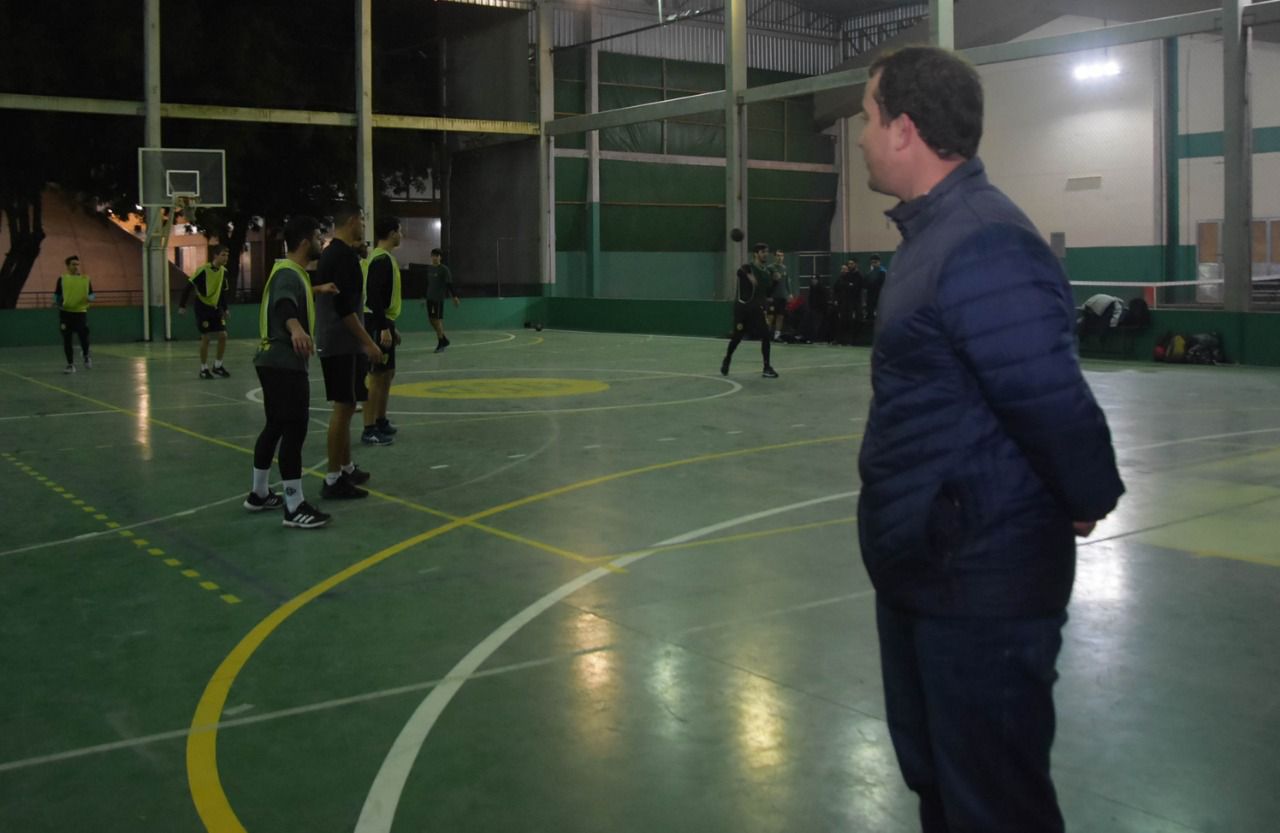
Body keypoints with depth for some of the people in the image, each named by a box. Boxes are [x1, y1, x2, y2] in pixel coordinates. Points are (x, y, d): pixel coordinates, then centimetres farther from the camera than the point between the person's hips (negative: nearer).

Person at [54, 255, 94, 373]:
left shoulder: (86, 279, 6)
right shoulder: (62, 279, 4)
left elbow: (91, 294, 9)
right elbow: (57, 295, 7)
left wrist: (90, 298, -14)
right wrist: (57, 303, -13)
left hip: (81, 312, 0)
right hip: (66, 312, 0)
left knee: (84, 336, -8)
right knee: (67, 340, 2)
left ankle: (86, 356, 25)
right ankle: (70, 364, 14)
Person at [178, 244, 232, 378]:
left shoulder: (223, 271, 2)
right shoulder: (203, 270, -18)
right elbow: (189, 287, -14)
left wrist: (225, 308, 15)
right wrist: (182, 306, -14)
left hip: (216, 307, 6)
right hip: (203, 307, -6)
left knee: (223, 335, -1)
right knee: (205, 338, -4)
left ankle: (218, 366, 13)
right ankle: (204, 369, 7)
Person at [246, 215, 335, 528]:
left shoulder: (292, 271, 15)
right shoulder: (288, 273, -17)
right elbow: (284, 304, -40)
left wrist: (318, 289, 54)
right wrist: (296, 328, -59)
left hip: (276, 361, 11)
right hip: (285, 363, -11)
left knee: (275, 427, 18)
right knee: (295, 430, -9)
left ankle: (259, 495, 29)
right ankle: (294, 507, -8)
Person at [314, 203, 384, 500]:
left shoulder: (330, 253, 15)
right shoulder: (344, 255, -16)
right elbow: (344, 307, -23)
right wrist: (367, 342, -21)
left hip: (332, 342, 10)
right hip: (344, 344, -10)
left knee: (345, 406, 17)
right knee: (343, 407, -7)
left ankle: (346, 469, 26)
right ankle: (333, 480, -5)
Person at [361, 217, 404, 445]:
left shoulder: (384, 258, 16)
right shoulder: (381, 259, -15)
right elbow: (375, 296, -23)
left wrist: (391, 327, 24)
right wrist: (384, 328, -25)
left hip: (383, 323, 10)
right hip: (378, 324, -10)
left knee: (388, 373, 17)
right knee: (377, 376, -8)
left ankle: (381, 422, 26)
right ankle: (369, 430, -6)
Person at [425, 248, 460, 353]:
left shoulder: (444, 269, -7)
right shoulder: (429, 269, 12)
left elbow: (449, 284, -9)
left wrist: (454, 297, -13)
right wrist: (424, 297, 23)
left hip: (439, 298, -7)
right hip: (429, 298, 7)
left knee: (437, 319, -6)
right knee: (431, 319, 9)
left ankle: (440, 344, 3)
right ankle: (444, 339, 24)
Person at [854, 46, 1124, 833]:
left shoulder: (982, 243, -24)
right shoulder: (938, 230, 10)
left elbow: (1054, 399, -26)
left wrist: (1090, 501, -10)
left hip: (981, 583, -10)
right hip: (921, 567, 10)